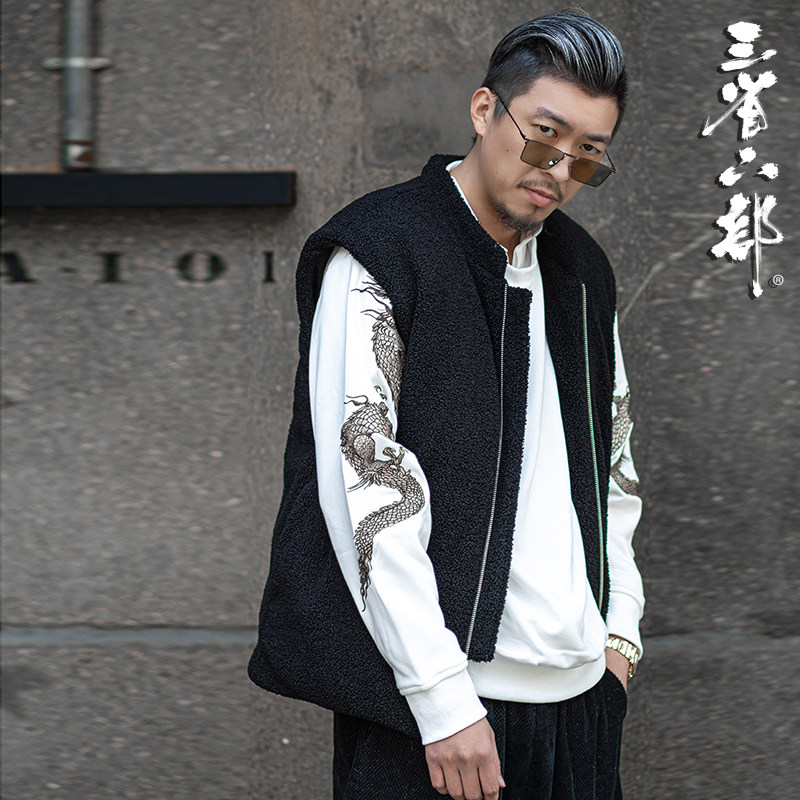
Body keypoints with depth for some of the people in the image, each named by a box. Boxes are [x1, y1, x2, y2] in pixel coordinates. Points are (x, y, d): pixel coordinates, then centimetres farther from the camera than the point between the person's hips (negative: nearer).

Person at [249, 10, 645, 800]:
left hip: (581, 689, 6)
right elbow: (362, 483, -15)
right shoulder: (376, 254, -7)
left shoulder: (581, 271, 14)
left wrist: (621, 630, 13)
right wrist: (443, 697, -19)